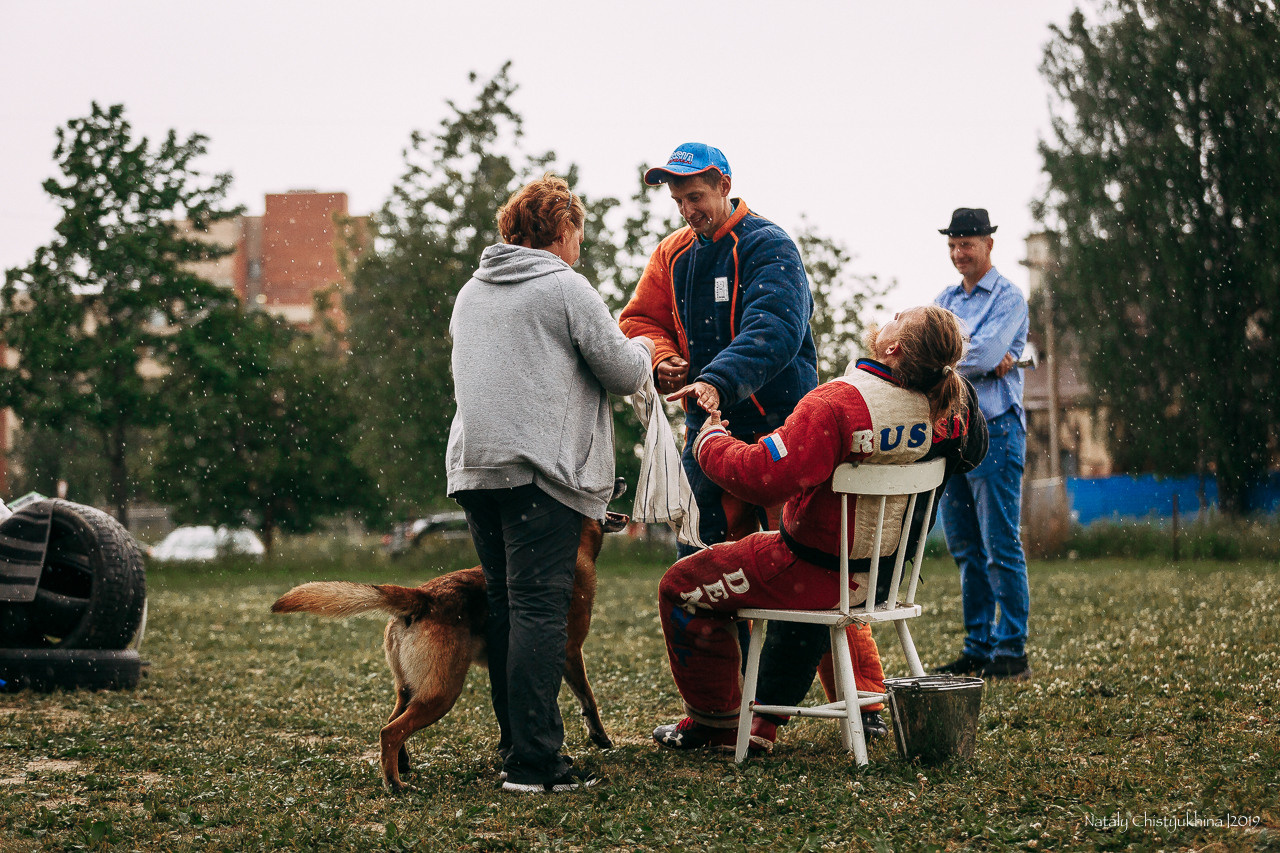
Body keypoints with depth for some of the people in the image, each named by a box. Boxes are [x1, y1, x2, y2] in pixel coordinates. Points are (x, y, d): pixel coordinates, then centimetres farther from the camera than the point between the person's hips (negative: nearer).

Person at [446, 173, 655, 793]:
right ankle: (534, 762, -12)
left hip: (473, 465, 7)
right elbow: (623, 373, -2)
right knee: (538, 608, -9)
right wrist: (642, 350, 21)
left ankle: (515, 745, 18)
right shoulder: (565, 287, -3)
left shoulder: (470, 293, 20)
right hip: (540, 465, -7)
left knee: (505, 605, 13)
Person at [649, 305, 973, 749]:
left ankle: (716, 722, 19)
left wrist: (710, 443, -15)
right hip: (883, 573, 8)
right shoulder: (935, 409, -6)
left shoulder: (836, 404, -30)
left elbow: (767, 476, -34)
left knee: (682, 587, 9)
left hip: (814, 574, -8)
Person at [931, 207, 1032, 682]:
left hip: (993, 429, -7)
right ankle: (977, 649, 15)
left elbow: (985, 353, -17)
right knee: (965, 548, 9)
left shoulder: (1008, 298, -2)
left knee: (1001, 547, -7)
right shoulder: (945, 300, 18)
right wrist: (982, 364, -13)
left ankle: (1011, 654, -4)